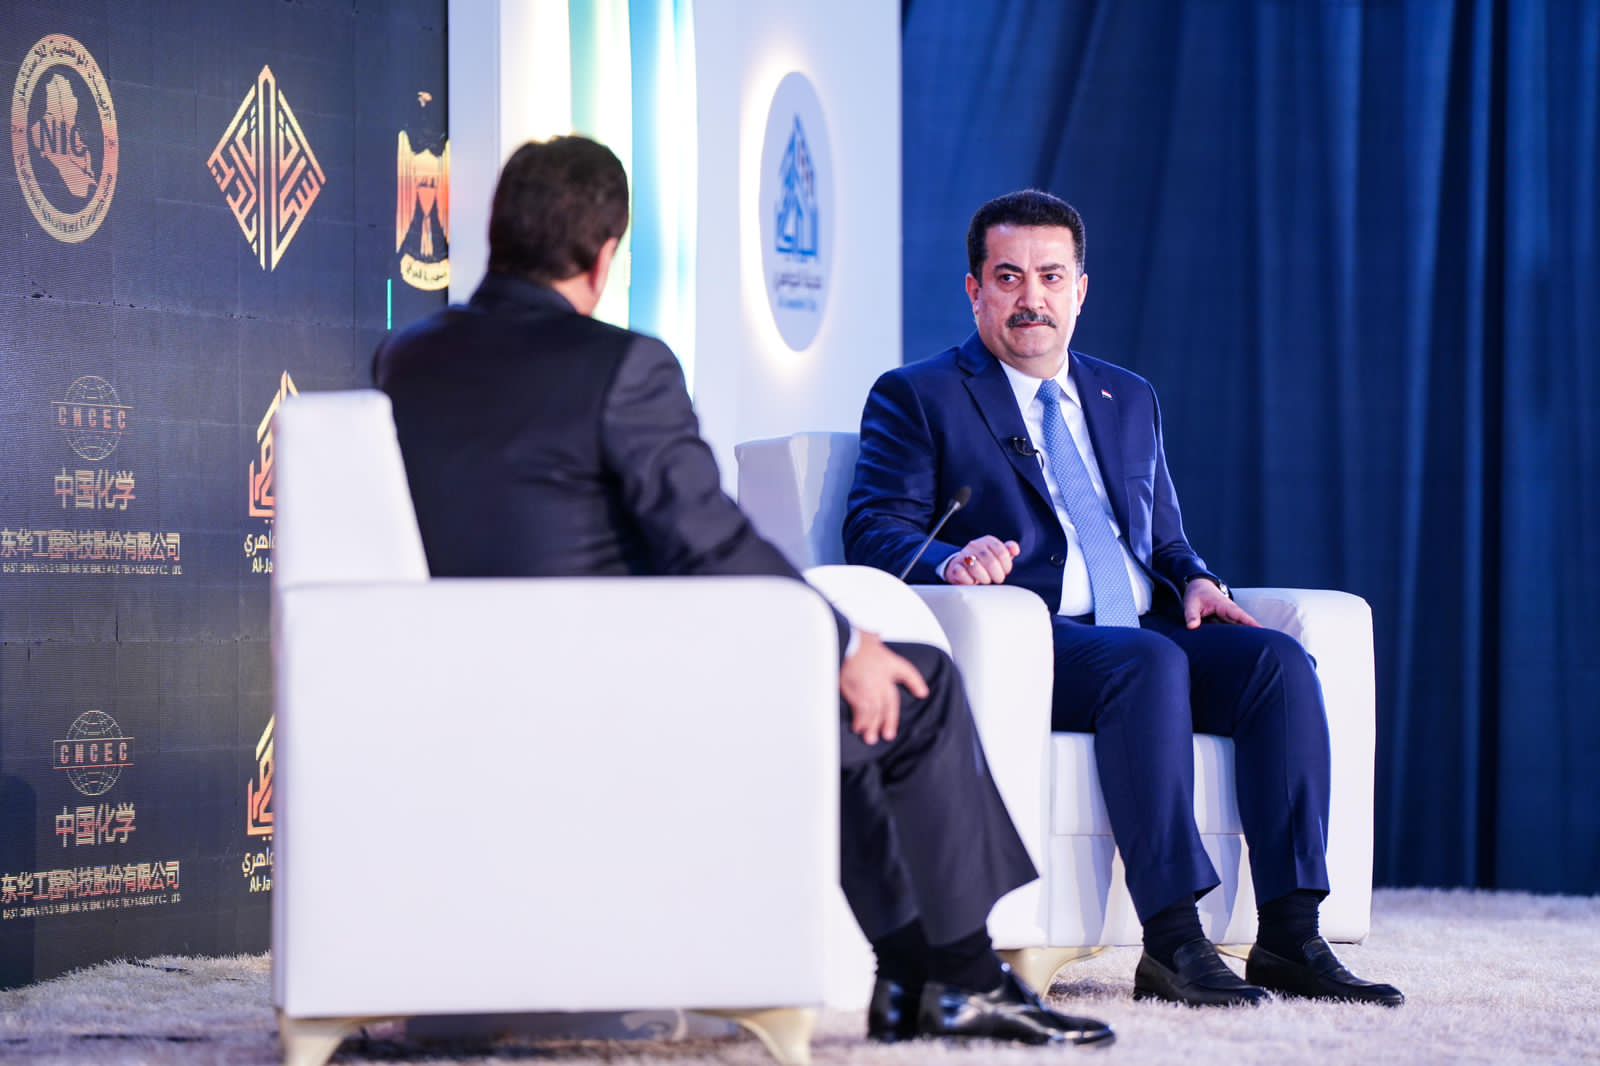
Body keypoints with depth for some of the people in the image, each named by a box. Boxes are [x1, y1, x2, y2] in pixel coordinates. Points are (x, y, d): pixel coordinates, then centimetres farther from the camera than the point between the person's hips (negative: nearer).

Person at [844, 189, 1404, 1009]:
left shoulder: (1128, 399, 27)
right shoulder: (917, 398, 9)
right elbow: (875, 532, -3)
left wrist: (1193, 580, 2)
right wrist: (952, 561, -25)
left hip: (1145, 633, 6)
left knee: (1278, 658, -23)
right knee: (1147, 662, -36)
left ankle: (1290, 938, -28)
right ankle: (1172, 945, -40)